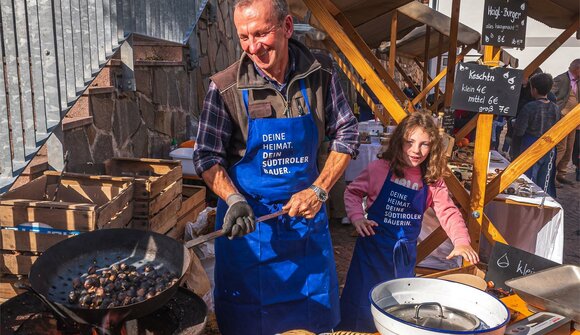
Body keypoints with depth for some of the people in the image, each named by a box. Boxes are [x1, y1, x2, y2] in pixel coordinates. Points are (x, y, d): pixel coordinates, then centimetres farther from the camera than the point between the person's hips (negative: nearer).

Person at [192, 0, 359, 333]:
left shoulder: (321, 73, -8)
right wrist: (234, 199, -25)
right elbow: (208, 156, -8)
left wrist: (319, 190, -10)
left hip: (306, 209, 2)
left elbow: (346, 134, -1)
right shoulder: (225, 87, -14)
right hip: (247, 217, -2)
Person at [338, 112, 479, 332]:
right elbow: (353, 192, -1)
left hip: (405, 251, 3)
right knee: (361, 298, 7)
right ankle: (350, 330, 29)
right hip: (374, 244, -3)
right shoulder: (379, 169, -12)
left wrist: (461, 241, -19)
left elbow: (448, 212, -5)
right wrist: (357, 217, -16)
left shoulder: (433, 182, -4)